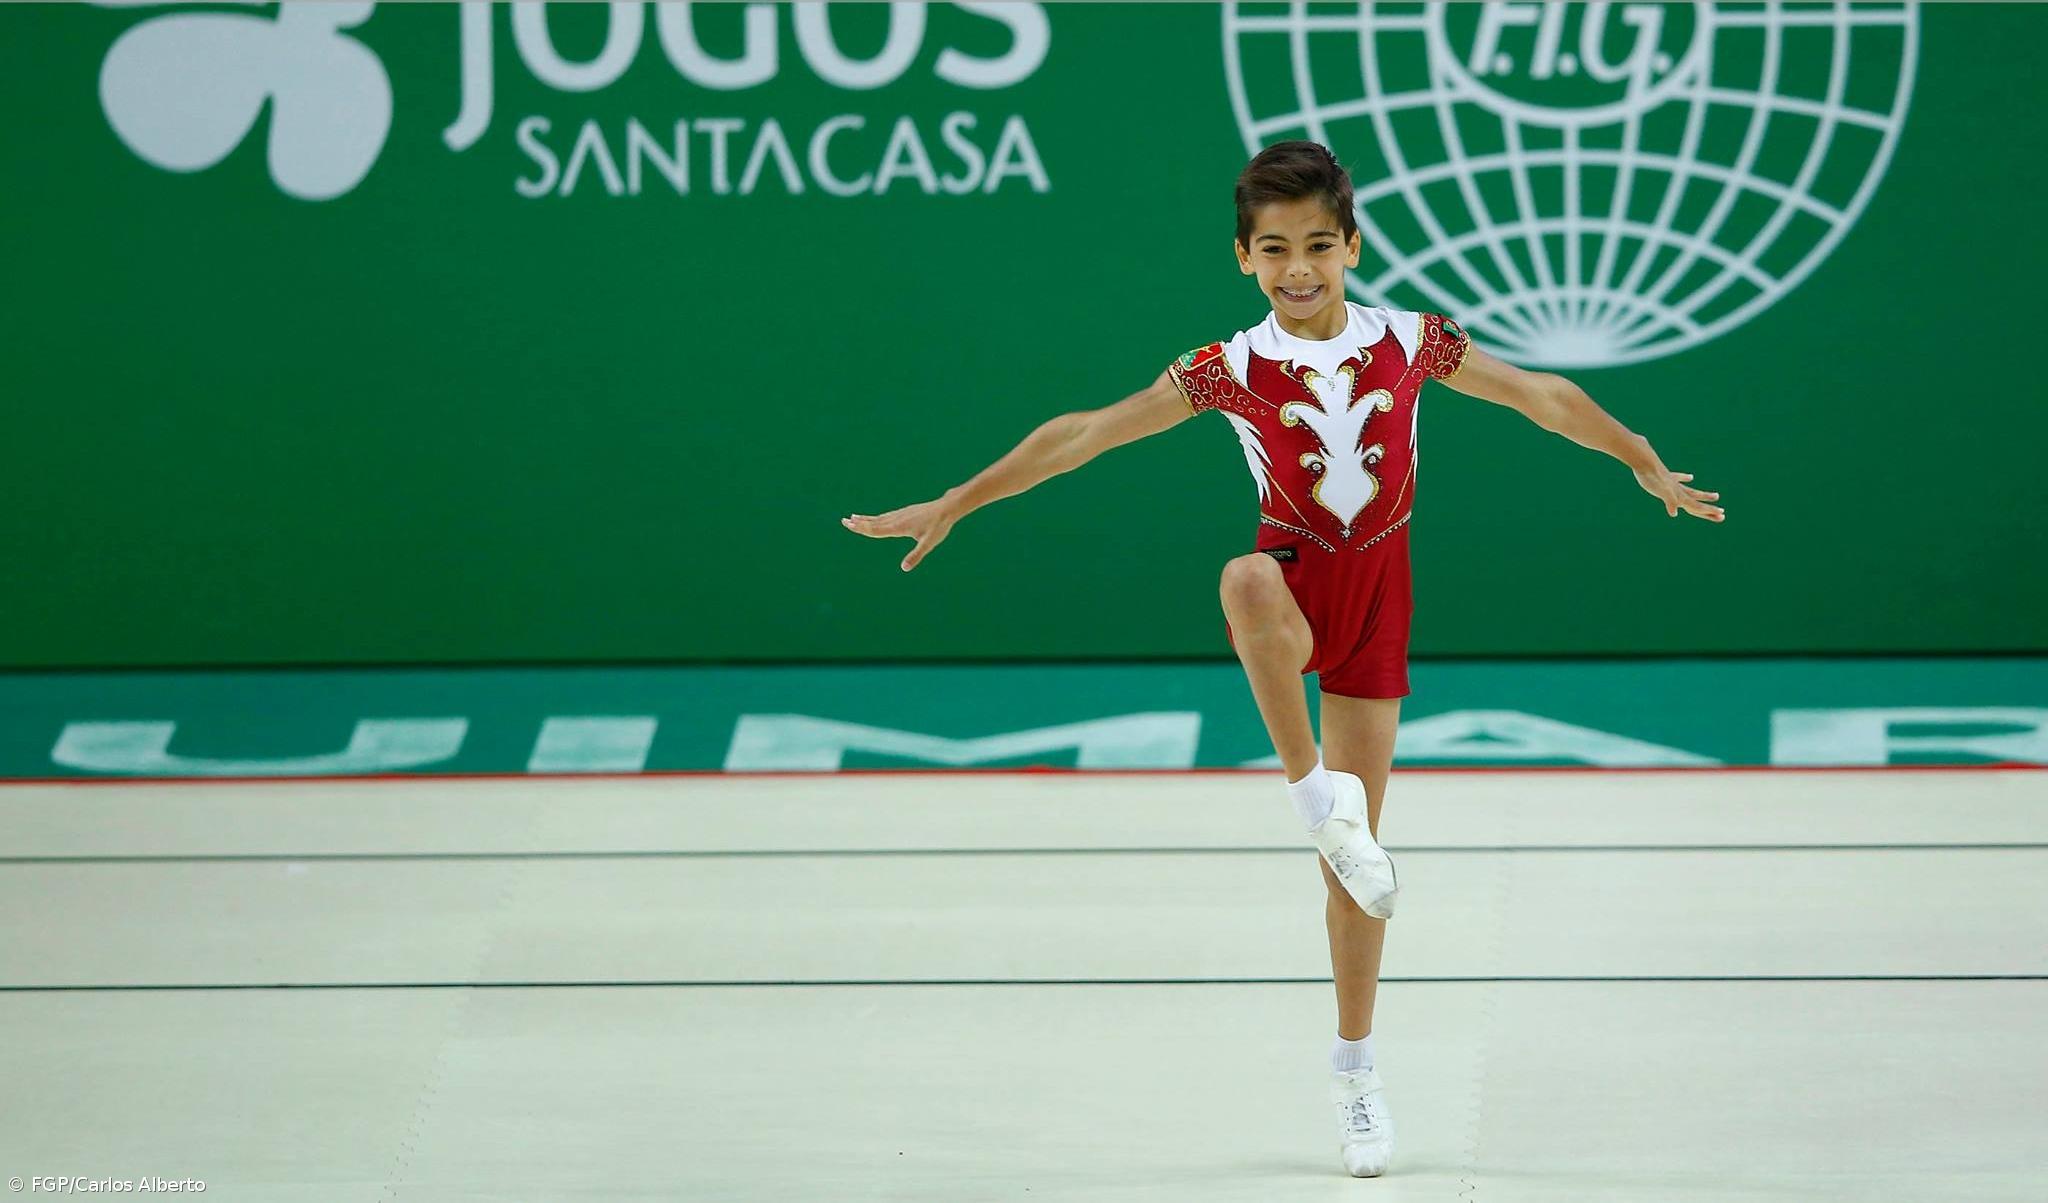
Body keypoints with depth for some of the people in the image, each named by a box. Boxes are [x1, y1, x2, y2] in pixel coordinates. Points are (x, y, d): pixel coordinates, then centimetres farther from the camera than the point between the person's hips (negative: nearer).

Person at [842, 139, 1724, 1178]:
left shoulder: (1408, 343, -1)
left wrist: (1649, 469, 15)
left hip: (1376, 594, 2)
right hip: (1294, 581, -2)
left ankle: (1354, 1069, 17)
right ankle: (1316, 793, -33)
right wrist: (953, 507, -8)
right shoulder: (1234, 370, -5)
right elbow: (1088, 434, -5)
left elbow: (1540, 398, 9)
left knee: (1352, 853, 5)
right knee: (1247, 581, -42)